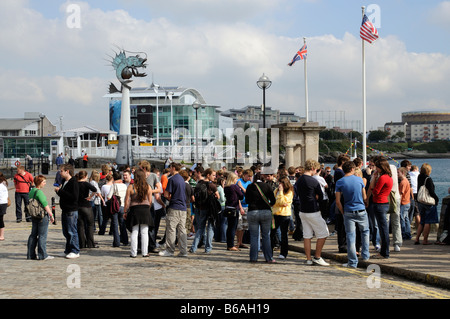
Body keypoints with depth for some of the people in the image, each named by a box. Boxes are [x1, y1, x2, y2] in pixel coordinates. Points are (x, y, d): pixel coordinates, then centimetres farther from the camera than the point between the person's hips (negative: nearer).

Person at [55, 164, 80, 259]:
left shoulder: (73, 182, -14)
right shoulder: (64, 181, 13)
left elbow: (74, 197, -23)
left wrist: (60, 191, -19)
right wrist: (58, 190, 1)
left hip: (72, 211, -9)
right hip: (65, 210, 9)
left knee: (72, 232, -5)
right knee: (66, 232, 13)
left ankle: (75, 251, 1)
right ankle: (68, 250, 22)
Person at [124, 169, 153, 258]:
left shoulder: (131, 187, -6)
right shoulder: (148, 187, 0)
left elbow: (127, 201, -5)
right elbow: (150, 201, 3)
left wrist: (125, 212, 5)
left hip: (134, 209, -1)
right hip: (145, 210, 1)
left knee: (134, 232, 4)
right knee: (144, 232, 6)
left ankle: (133, 253, 4)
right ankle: (144, 252, 7)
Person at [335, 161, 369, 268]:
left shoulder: (340, 182, -3)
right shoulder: (359, 179, -2)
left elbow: (338, 201, -5)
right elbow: (364, 197, 5)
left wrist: (343, 212, 8)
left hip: (349, 212, 0)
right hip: (361, 210, 0)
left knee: (350, 236, 2)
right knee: (365, 232, 22)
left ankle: (353, 262, 4)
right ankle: (365, 255, 24)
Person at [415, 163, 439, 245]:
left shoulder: (419, 178, 5)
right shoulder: (428, 179, -16)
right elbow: (431, 192, -17)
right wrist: (437, 199, -2)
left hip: (420, 202, 7)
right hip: (429, 203, -7)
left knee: (422, 222, 15)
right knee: (428, 222, 0)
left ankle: (417, 239, 11)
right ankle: (425, 240, 0)